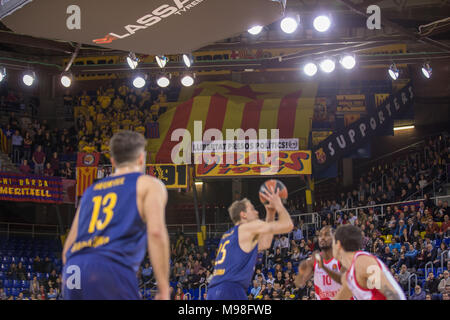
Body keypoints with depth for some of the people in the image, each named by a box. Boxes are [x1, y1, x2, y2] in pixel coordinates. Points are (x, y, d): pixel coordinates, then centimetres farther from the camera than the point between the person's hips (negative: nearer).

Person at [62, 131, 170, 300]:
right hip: (112, 269, -6)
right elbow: (156, 232, -5)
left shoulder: (91, 190, 30)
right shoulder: (149, 184, 13)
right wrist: (164, 290, -6)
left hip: (72, 272, 6)